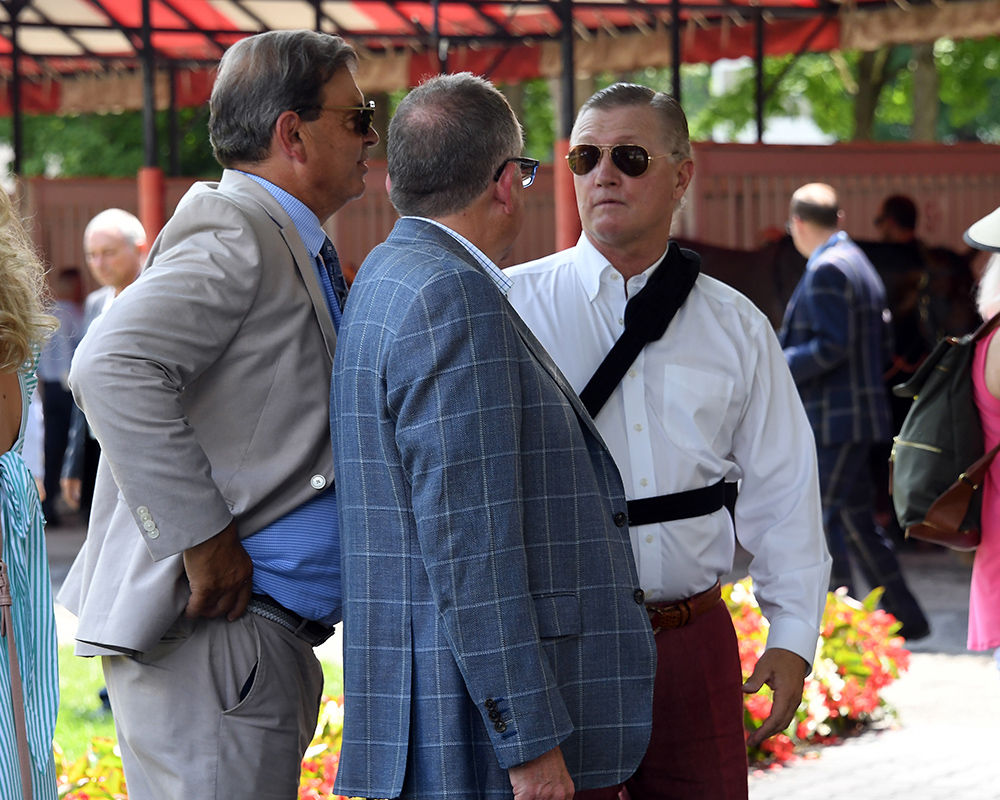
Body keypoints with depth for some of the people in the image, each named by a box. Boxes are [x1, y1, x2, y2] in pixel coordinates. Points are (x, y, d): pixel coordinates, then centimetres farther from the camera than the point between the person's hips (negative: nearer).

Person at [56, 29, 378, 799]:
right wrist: (199, 539, -23)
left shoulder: (293, 247, 20)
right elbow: (113, 367, -26)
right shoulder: (233, 234, -12)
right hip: (212, 627, -10)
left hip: (267, 640, 10)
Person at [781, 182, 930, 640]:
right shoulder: (860, 265, 18)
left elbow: (833, 345, -22)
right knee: (857, 521, 13)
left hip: (834, 417, -10)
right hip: (860, 413, 10)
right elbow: (883, 347, 19)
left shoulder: (827, 269, -13)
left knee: (822, 521, -6)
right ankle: (905, 616, 14)